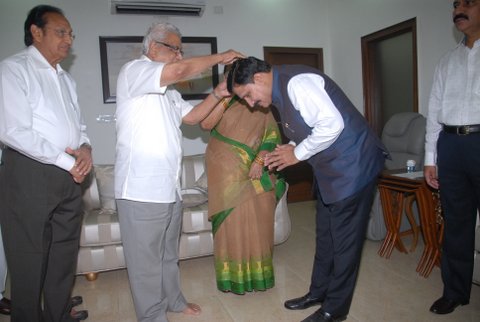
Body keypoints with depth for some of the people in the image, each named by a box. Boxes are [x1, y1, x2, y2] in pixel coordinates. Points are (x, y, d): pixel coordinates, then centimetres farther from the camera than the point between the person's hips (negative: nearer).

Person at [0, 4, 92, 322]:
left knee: (65, 255, 14)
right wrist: (66, 160, -14)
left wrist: (86, 149, -2)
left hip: (69, 176, 7)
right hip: (30, 175, -7)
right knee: (29, 259, 5)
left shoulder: (66, 79, 17)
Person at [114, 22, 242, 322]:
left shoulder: (168, 89, 21)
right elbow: (179, 71, -23)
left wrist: (218, 93, 6)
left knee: (169, 252, 21)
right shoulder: (133, 71, -8)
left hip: (170, 186, 9)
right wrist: (218, 57, -10)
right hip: (142, 188, -9)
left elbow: (191, 116, 19)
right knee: (146, 258, 4)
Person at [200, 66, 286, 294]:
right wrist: (225, 97, -19)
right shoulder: (220, 102, 5)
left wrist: (260, 160, -11)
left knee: (258, 224, 8)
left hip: (257, 175, 2)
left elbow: (272, 135, 3)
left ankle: (258, 273, 24)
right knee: (232, 224, 1)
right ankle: (233, 276, 15)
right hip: (228, 175, -2)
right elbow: (205, 124, -13)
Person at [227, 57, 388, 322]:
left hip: (353, 163, -10)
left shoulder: (297, 82, -21)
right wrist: (289, 149, 0)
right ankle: (318, 292, 34)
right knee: (325, 234, 18)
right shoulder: (280, 92, 9)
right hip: (330, 167, 10)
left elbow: (332, 124, -28)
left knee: (344, 239, 2)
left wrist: (297, 153, -18)